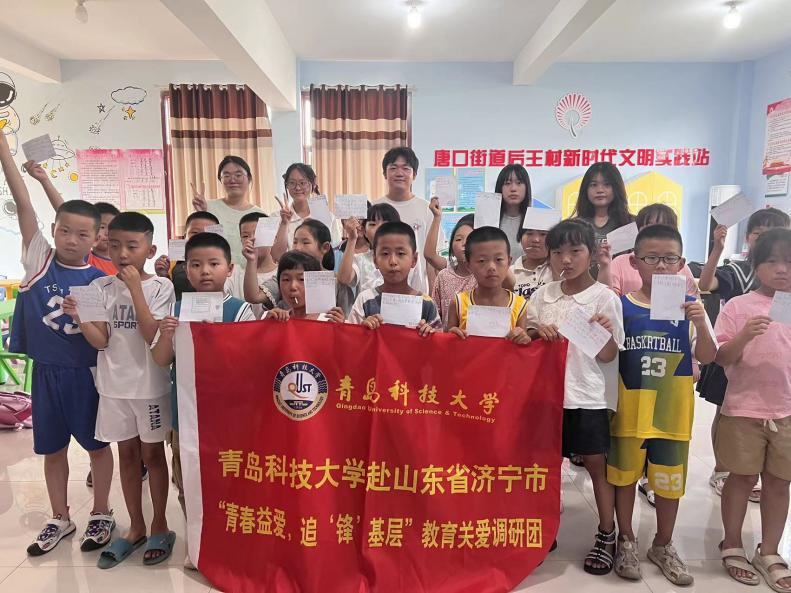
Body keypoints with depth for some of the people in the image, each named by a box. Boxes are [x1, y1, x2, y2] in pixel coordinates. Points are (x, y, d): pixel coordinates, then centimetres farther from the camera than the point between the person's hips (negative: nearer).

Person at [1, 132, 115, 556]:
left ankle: (101, 514, 29)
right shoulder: (38, 259, -4)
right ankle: (60, 518, 34)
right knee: (52, 448, 15)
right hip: (45, 370, 3)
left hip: (86, 371, -2)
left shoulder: (98, 279, -9)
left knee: (96, 443, 11)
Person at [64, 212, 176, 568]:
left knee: (152, 452, 7)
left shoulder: (160, 287, -7)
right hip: (114, 385, 3)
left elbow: (152, 335, -17)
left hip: (150, 384, -3)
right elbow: (101, 341, -2)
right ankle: (136, 528, 28)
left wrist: (135, 289, -19)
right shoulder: (100, 287, 1)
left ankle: (159, 525, 24)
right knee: (127, 453, 13)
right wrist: (78, 317, -20)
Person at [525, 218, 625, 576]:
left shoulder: (604, 298, -7)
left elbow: (607, 356, -7)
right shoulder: (543, 295, 3)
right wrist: (536, 332, -12)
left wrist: (606, 333, -27)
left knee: (597, 465, 10)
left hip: (587, 397, -3)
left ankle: (607, 535, 28)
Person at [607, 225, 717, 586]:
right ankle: (626, 540, 33)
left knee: (670, 479, 14)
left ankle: (663, 545, 36)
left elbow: (708, 357, -7)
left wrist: (701, 323, -24)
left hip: (672, 410, 1)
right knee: (624, 474, 12)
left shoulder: (689, 305, -3)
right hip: (629, 408, -1)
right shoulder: (621, 305, -5)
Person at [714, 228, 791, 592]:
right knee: (742, 478, 8)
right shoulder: (738, 306, -5)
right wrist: (744, 336, -24)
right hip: (744, 409, -3)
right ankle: (732, 547, 25)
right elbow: (721, 358, -8)